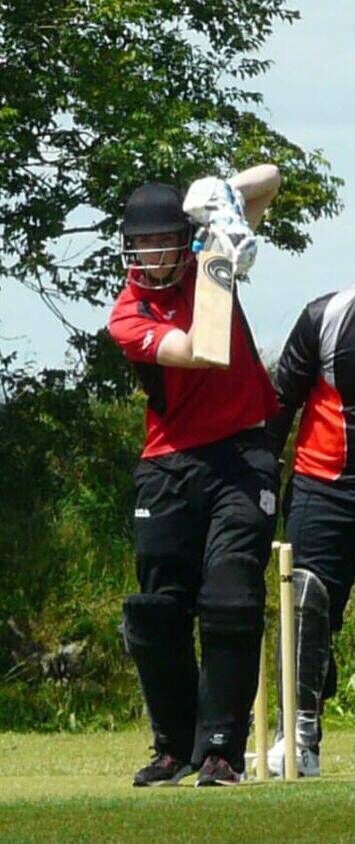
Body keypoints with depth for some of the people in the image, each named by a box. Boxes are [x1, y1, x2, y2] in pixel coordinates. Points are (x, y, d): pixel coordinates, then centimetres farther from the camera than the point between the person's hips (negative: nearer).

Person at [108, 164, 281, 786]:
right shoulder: (127, 317, -3)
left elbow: (268, 179, 7)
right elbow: (196, 352, -21)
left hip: (243, 454, 0)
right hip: (170, 468, 1)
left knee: (231, 603, -12)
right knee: (157, 612, 2)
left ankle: (221, 748, -13)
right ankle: (174, 747, 16)